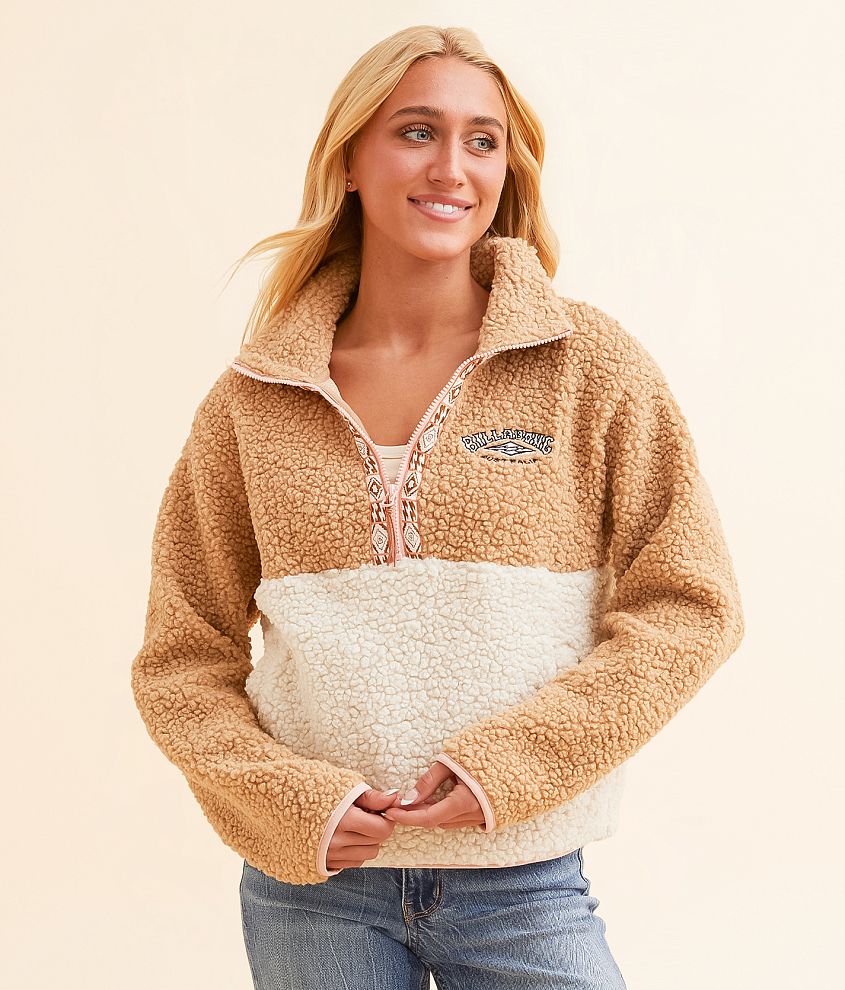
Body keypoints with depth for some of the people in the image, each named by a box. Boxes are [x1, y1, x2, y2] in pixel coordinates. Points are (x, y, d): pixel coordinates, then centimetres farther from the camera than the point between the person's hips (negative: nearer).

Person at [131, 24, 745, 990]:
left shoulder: (592, 366, -4)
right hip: (308, 884, 1)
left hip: (522, 885, -1)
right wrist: (289, 803, -12)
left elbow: (688, 606, -4)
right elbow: (182, 657, 4)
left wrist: (505, 767, -13)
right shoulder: (252, 402, 0)